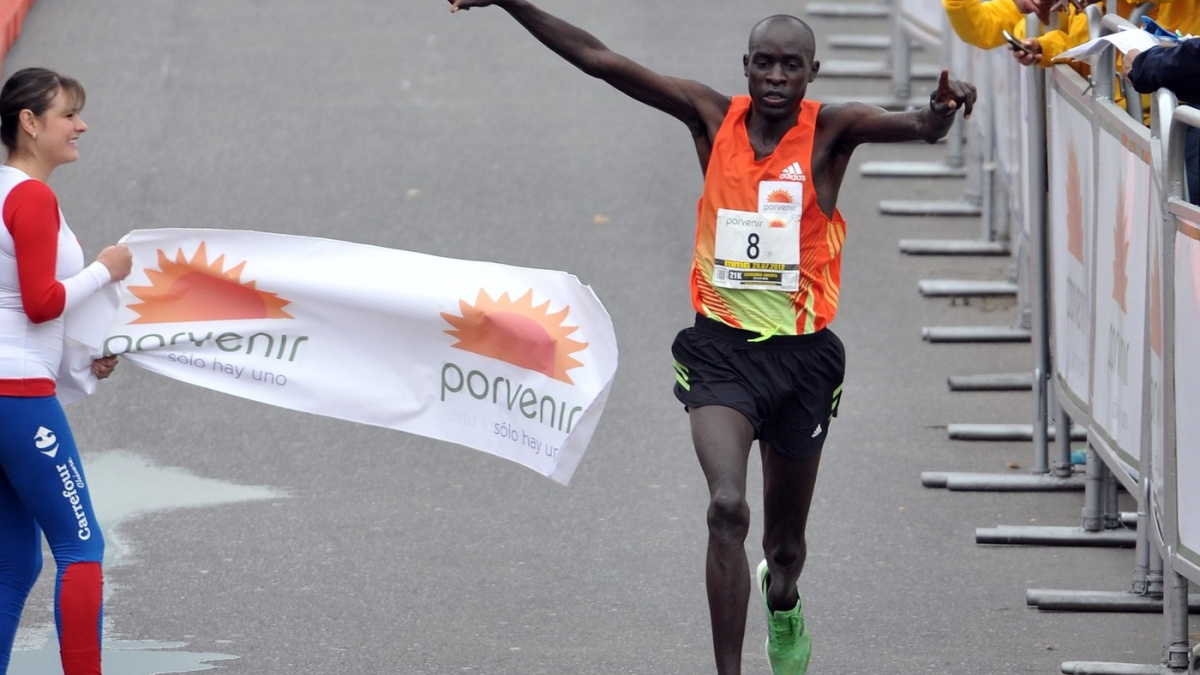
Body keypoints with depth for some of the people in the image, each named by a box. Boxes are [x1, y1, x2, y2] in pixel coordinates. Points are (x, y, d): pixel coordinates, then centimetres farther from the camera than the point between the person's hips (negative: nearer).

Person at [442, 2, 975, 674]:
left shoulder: (830, 130, -7)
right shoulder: (713, 117, -2)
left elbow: (915, 126, -25)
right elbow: (601, 61, -2)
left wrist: (940, 112, -49)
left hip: (801, 354, 0)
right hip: (721, 347, 0)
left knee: (785, 541, 17)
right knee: (727, 507, -24)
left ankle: (783, 598, 54)